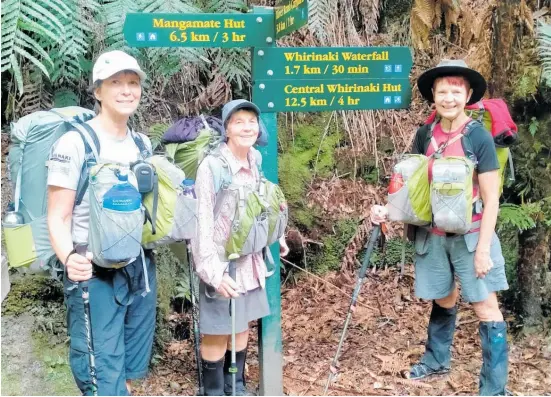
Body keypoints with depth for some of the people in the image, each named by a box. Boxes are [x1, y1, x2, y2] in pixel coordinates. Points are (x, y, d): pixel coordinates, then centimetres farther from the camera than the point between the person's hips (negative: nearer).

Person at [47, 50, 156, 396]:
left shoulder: (144, 144, 9)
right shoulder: (74, 143, -11)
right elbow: (58, 217, -13)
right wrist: (68, 258, -30)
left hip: (141, 269, 6)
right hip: (95, 273, -6)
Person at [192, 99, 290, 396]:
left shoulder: (254, 163, 3)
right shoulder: (211, 167, -19)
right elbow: (202, 223, -20)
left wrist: (275, 237, 10)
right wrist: (214, 271, -26)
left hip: (249, 261, 7)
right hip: (222, 263, -6)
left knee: (242, 327, 16)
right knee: (217, 333, 5)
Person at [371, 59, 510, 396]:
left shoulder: (479, 136, -13)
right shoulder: (425, 135, -1)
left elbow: (491, 199, -12)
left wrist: (483, 248, -15)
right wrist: (388, 210, -5)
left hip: (470, 236, -4)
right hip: (433, 235, 4)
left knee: (487, 310, -1)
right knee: (443, 299, 20)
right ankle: (437, 360, 42)